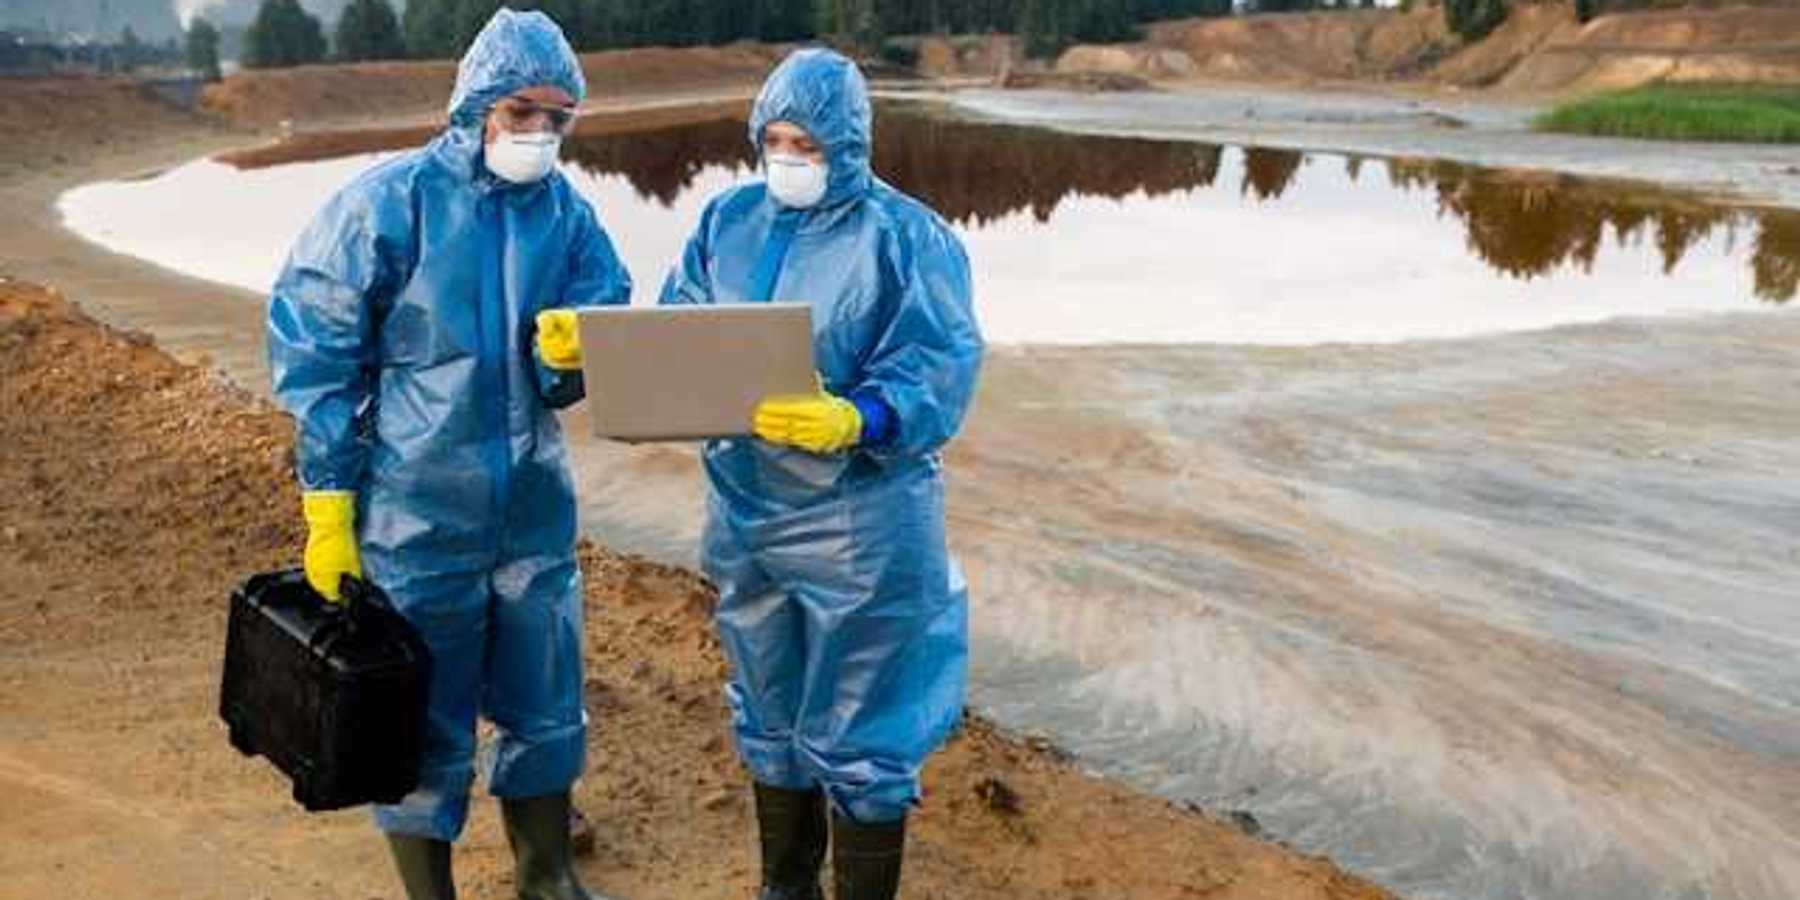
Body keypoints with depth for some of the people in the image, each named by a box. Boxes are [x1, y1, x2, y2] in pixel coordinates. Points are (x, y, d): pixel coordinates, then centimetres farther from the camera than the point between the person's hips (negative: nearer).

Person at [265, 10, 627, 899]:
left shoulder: (569, 216, 1)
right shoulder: (389, 202, -10)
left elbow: (562, 385, 1)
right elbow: (314, 357, -8)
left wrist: (567, 358, -22)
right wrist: (328, 505, -9)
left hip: (533, 511, 4)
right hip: (416, 517, -4)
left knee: (546, 712, 16)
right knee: (424, 728, 9)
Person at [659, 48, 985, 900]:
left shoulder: (908, 237, -10)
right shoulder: (728, 220, 6)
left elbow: (936, 375, -17)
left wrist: (853, 421, -35)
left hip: (862, 522, -5)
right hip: (745, 509, 6)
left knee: (858, 739, 6)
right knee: (769, 718, 21)